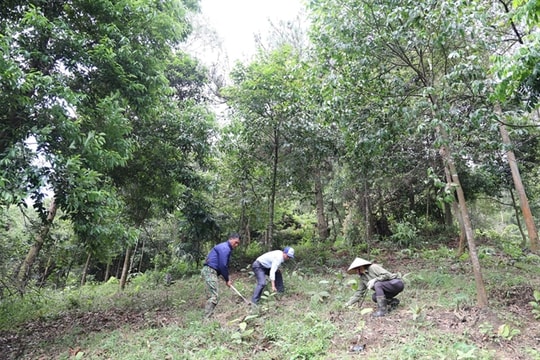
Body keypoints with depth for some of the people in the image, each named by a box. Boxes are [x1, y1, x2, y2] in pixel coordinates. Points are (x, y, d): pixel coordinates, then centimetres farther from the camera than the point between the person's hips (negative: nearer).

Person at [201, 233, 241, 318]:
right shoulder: (225, 248, -14)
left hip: (209, 271, 11)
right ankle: (207, 318, -10)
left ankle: (207, 316, 19)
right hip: (210, 271, -11)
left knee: (210, 296, 14)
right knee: (214, 296, -12)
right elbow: (222, 266, -17)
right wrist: (227, 280, -6)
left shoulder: (226, 248, 19)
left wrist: (227, 277, 14)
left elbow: (224, 265, 23)